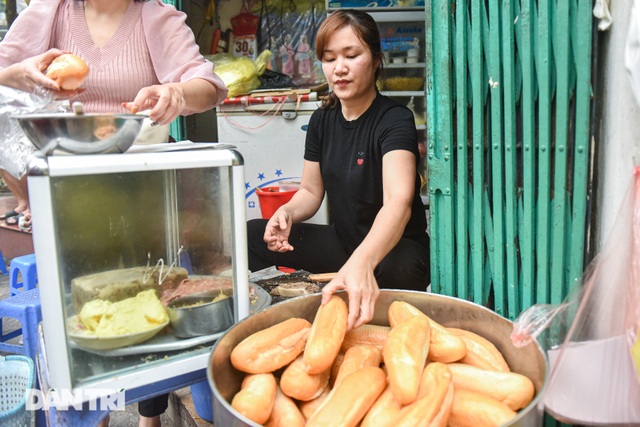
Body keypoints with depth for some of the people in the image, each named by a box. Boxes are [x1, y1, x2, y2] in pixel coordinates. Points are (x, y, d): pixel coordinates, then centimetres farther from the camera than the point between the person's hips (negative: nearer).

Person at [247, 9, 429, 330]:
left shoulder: (395, 120, -18)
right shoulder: (322, 120, 2)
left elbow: (399, 201, -35)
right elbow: (310, 191, 9)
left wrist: (362, 262, -54)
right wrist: (287, 212, -17)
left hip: (394, 245, -4)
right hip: (342, 241, 5)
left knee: (400, 269, -39)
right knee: (250, 237, -10)